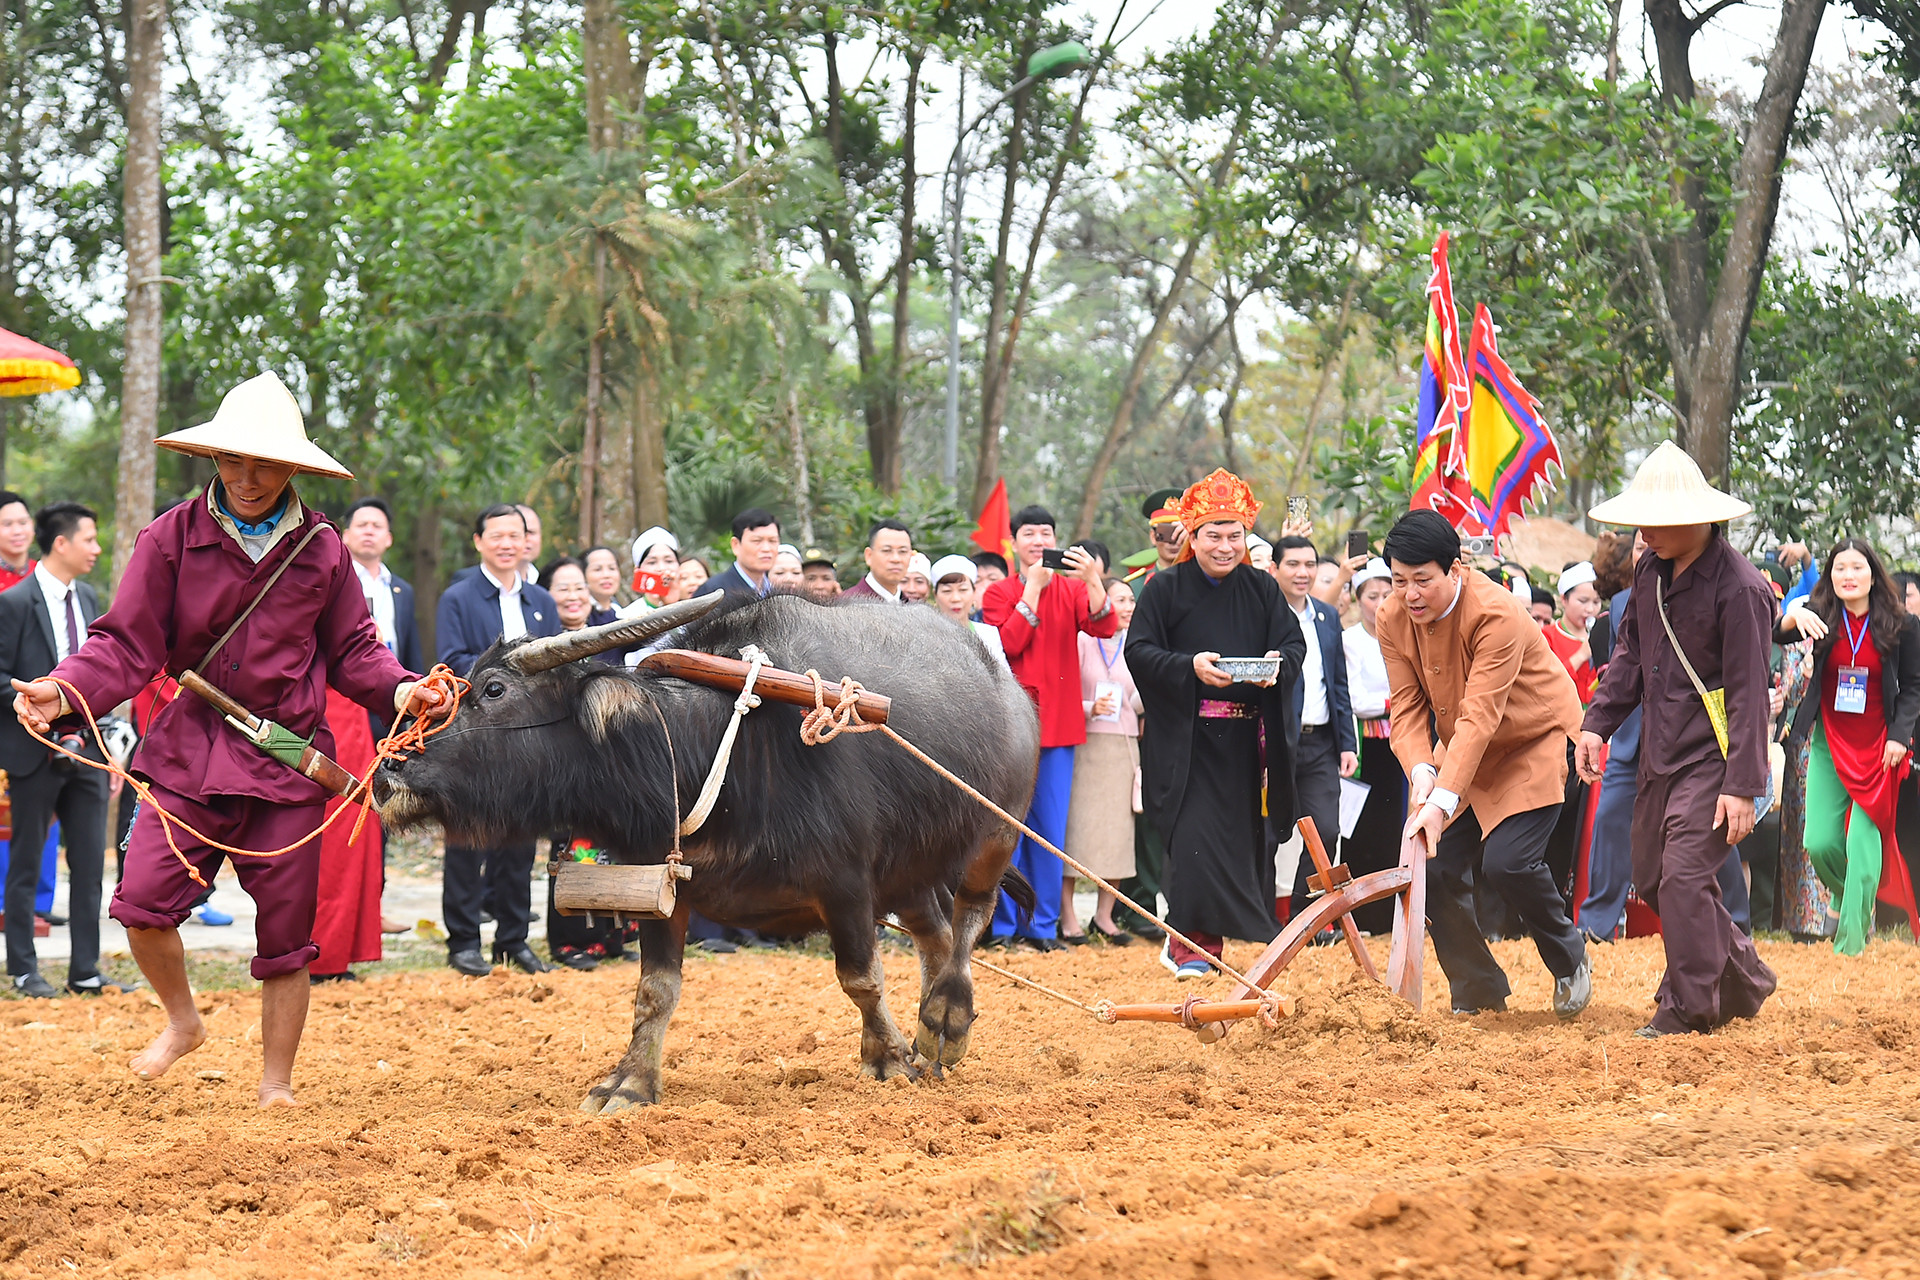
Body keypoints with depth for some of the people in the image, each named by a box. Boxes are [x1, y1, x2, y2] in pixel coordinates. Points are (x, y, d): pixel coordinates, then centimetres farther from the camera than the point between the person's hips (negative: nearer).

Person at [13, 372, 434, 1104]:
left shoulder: (322, 550, 4)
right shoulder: (171, 540, -1)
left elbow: (353, 651, 10)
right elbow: (127, 644, -4)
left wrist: (398, 689, -10)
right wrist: (63, 691, -21)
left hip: (288, 762, 1)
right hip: (189, 753, 0)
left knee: (286, 928, 3)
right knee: (142, 902, -12)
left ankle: (277, 1083, 16)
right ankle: (183, 1021, 18)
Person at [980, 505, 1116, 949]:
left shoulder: (1072, 590, 10)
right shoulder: (999, 594, 6)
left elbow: (1104, 627, -8)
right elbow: (1009, 643, -11)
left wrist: (1093, 581, -23)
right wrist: (1033, 588, -11)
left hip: (1059, 725, 2)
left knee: (1050, 828, 3)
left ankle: (1042, 925, 8)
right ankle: (1003, 924, 2)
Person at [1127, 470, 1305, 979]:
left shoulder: (1262, 589, 11)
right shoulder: (1165, 589, 1)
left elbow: (1295, 641, 8)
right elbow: (1139, 651, -4)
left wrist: (1278, 663, -15)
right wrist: (1189, 666, -20)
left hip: (1245, 740, 4)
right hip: (1185, 736, -4)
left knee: (1244, 835, 2)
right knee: (1192, 833, -12)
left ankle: (1196, 939, 11)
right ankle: (1193, 941, -9)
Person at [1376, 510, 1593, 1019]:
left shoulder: (1496, 614, -30)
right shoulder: (1393, 620, -9)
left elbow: (1480, 715, -35)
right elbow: (1407, 707, -9)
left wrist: (1444, 802, -43)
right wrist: (1420, 771, -30)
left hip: (1536, 743, -6)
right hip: (1467, 752, 6)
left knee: (1507, 860, -23)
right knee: (1436, 868, -6)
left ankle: (1570, 962, 5)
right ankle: (1478, 994, 13)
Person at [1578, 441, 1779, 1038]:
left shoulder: (1739, 588, -18)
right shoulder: (1651, 568, 6)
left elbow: (1748, 695, -18)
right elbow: (1630, 652, 19)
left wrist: (1742, 786, -20)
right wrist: (1596, 724, 9)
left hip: (1712, 754, -9)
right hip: (1660, 751, 9)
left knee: (1684, 875, -15)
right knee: (1652, 876, 13)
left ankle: (1689, 1007, -3)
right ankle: (1744, 981, 27)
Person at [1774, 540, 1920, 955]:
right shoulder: (1821, 615, -3)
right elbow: (1776, 635, -17)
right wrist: (1792, 617, -39)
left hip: (1877, 746, -2)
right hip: (1829, 744, 2)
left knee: (1863, 842, -10)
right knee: (1820, 843, -2)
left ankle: (1851, 943, -5)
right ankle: (1847, 897, 31)